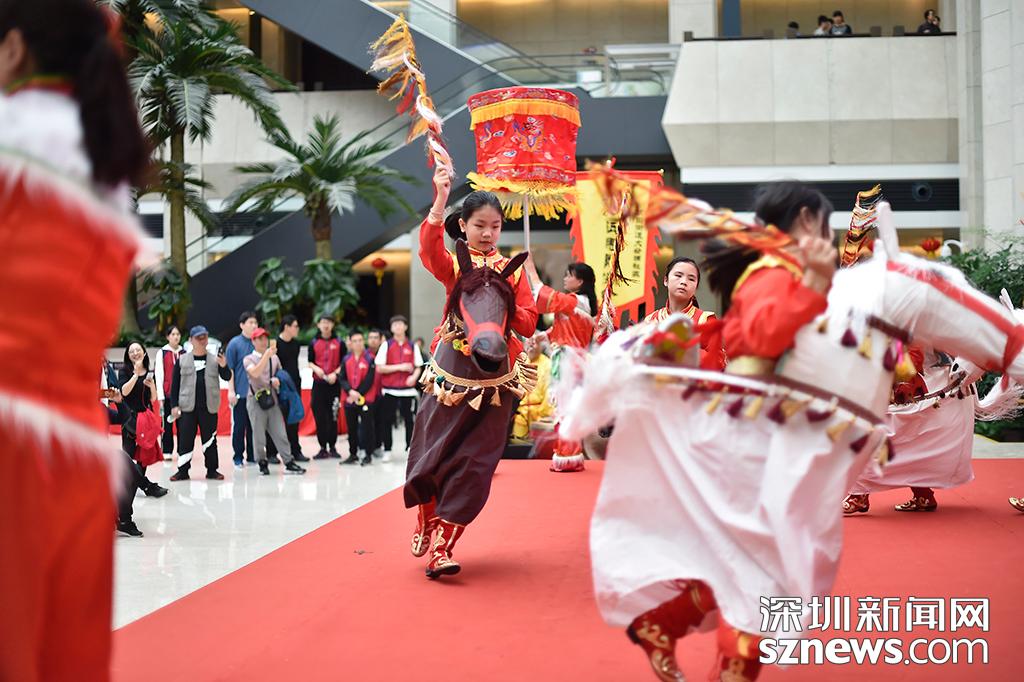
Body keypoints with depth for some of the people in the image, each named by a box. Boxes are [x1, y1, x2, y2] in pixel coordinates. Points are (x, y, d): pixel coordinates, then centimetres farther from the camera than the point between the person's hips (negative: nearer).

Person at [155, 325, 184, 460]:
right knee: (167, 422, 2)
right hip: (167, 393, -2)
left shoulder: (184, 353, 9)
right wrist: (160, 396, -6)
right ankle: (166, 451, 6)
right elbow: (159, 375, 0)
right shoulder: (162, 353, 2)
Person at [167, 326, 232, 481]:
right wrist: (174, 404, 0)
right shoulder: (183, 360, 4)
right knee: (185, 439, 0)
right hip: (188, 407, 0)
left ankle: (212, 470, 13)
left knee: (210, 439, 5)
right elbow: (175, 383, 6)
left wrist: (224, 366, -20)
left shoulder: (214, 359, 5)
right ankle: (183, 470, 8)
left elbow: (227, 377, 1)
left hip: (209, 407, 0)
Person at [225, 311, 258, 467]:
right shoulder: (235, 343, -3)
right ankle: (238, 457, 9)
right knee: (239, 426, 1)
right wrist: (231, 391, -9)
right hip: (240, 393, -4)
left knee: (254, 426, 8)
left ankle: (252, 455, 16)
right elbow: (229, 369, -4)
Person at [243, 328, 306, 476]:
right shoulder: (248, 359, -1)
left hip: (272, 398, 3)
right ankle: (262, 464, 13)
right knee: (258, 434, 1)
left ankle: (288, 463, 3)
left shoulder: (274, 357, 13)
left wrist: (277, 380, 0)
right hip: (256, 399, -3)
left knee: (280, 432, 2)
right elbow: (255, 373, -20)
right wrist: (266, 355, -25)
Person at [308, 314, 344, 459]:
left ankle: (332, 447, 8)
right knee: (319, 416, 0)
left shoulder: (339, 343, 5)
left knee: (333, 416, -1)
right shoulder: (314, 343, 9)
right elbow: (310, 362, 10)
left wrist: (335, 373, -12)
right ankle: (323, 448, 7)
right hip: (318, 383, 1)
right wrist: (316, 368, -10)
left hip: (334, 383, -1)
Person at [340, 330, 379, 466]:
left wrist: (359, 393, -14)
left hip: (365, 398, -4)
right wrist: (350, 391, -13)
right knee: (351, 428, 10)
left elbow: (369, 379, -10)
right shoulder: (346, 359, 7)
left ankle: (368, 455, 5)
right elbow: (342, 378, 3)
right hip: (349, 399, 4)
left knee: (366, 426, -2)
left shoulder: (370, 359, -5)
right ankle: (353, 454, 19)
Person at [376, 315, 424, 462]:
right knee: (387, 421, 1)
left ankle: (410, 449, 12)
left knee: (410, 419, 1)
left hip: (407, 389, 1)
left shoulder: (413, 347, 8)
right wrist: (399, 367, -13)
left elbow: (418, 367, 9)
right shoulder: (386, 345, 2)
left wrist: (414, 377, -12)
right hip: (389, 390, -1)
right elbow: (379, 368, -4)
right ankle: (387, 451, 9)